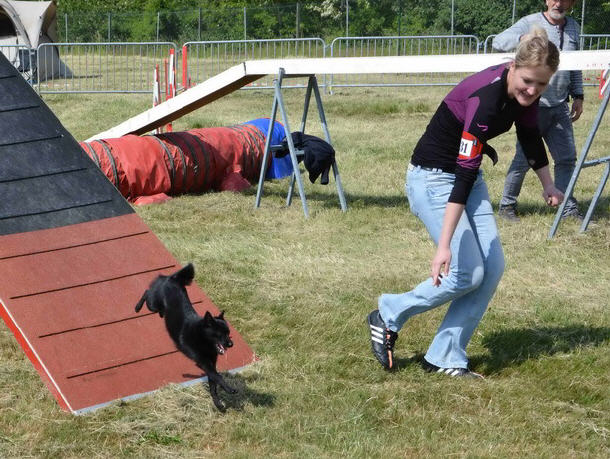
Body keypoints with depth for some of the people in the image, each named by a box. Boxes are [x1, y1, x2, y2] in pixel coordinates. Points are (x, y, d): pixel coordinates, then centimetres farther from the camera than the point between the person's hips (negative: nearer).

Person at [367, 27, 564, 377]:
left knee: (493, 266, -2)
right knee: (467, 272, -13)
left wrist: (548, 184, 12)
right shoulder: (486, 99, -33)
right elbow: (463, 174, -36)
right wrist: (443, 245, -39)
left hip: (467, 172, 8)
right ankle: (388, 316, 9)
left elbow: (531, 137, 14)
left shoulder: (525, 92, -9)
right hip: (433, 177, -8)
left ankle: (446, 358, 6)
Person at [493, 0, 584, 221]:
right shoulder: (530, 23, -8)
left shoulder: (573, 28, 12)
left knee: (567, 158, 6)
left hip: (560, 107, 6)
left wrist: (578, 96, 15)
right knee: (524, 158, -1)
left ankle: (568, 207, 15)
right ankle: (507, 205, 13)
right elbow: (498, 41, -20)